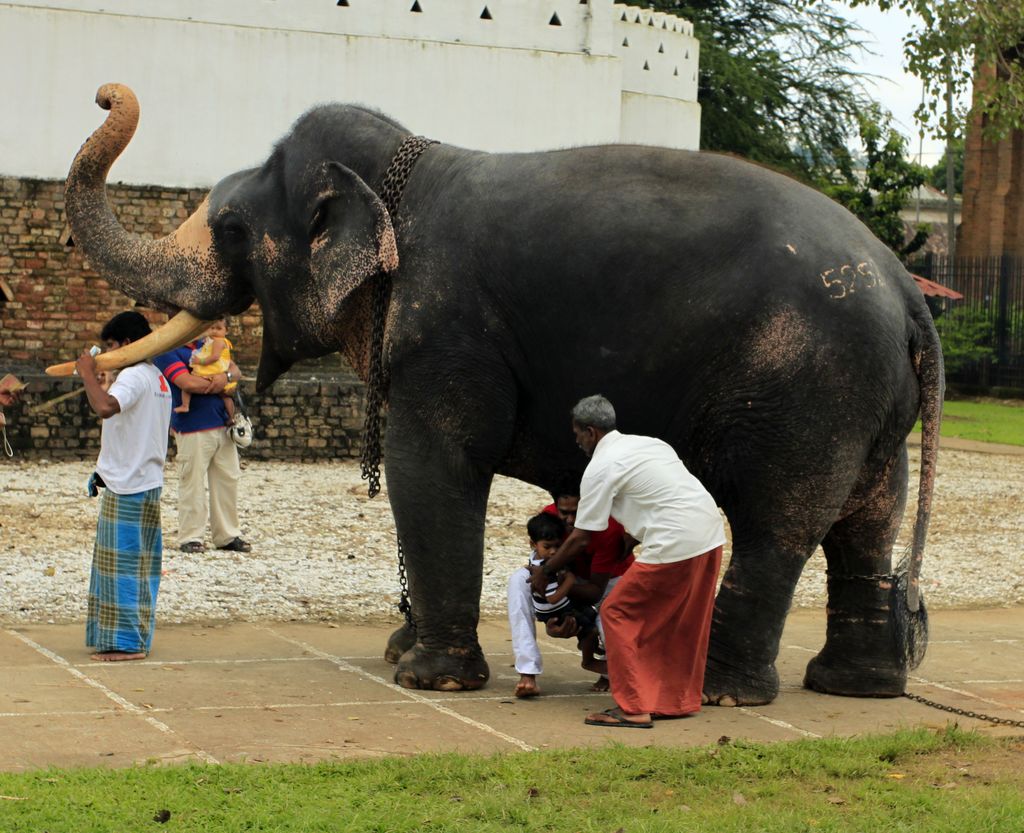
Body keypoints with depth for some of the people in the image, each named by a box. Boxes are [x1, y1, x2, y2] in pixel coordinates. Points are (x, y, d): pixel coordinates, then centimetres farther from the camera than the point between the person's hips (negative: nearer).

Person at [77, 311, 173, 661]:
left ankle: (127, 642, -2)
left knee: (123, 564, -5)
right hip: (147, 482, 10)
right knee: (139, 564, 12)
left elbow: (104, 406, -35)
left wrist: (88, 374, -21)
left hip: (127, 487, -10)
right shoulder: (158, 379, 16)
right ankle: (137, 638, 17)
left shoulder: (133, 376, -16)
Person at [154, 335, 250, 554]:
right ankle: (190, 537, 5)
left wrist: (226, 376, -9)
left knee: (228, 479, 7)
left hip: (222, 426, 7)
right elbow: (188, 383, -19)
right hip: (193, 431, -7)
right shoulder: (167, 352, -6)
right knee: (192, 483, -4)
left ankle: (228, 535, 15)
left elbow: (235, 369, 14)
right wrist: (216, 385, -6)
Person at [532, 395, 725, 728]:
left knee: (618, 613, 2)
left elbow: (579, 538, 0)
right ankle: (679, 699, 29)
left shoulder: (600, 467, -3)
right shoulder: (647, 443, 20)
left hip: (674, 544, -8)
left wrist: (544, 571, 14)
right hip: (710, 535, 9)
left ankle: (633, 707, 0)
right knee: (684, 623, 21)